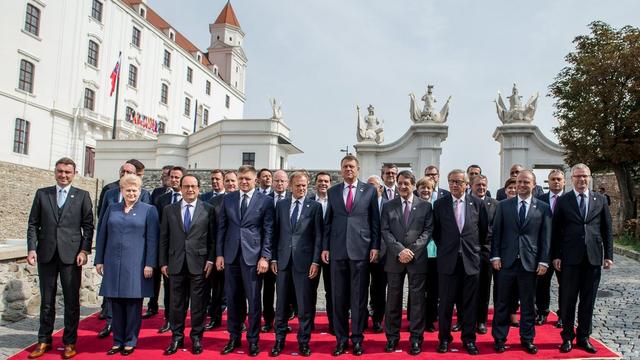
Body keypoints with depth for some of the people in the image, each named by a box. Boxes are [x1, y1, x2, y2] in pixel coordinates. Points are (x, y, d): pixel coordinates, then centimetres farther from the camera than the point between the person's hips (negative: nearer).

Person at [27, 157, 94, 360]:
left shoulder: (82, 196, 3)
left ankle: (69, 342, 14)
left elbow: (88, 226, 1)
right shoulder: (42, 194, 9)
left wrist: (84, 250, -8)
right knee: (46, 300, 11)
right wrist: (31, 248, -3)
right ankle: (44, 341, 24)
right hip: (46, 254, 2)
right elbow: (33, 224, 8)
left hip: (71, 254, -2)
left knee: (71, 301, 3)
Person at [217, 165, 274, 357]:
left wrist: (265, 257, -9)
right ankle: (234, 338, 25)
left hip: (253, 256, -3)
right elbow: (221, 228, 10)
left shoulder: (265, 201, -1)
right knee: (232, 299, 10)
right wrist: (219, 254, 5)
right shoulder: (228, 199, 8)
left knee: (253, 300, 2)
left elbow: (268, 231, -3)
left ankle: (253, 340, 17)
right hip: (231, 255, 3)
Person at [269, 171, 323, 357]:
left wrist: (316, 261, -8)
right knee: (282, 302, 10)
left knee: (305, 304, 4)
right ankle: (279, 339, 23)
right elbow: (276, 232, 9)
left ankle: (303, 341, 18)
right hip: (283, 259, 2)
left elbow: (318, 235, -2)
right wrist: (273, 258, 5)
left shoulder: (315, 206, 2)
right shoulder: (281, 204, 9)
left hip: (304, 260, -2)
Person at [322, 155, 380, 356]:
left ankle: (357, 338, 17)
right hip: (337, 250, 2)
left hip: (361, 249, -2)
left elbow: (375, 221, 3)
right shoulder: (333, 191, 10)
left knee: (359, 296, 5)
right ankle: (341, 338, 19)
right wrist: (325, 247, 5)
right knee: (338, 296, 7)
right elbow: (328, 221, 10)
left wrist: (375, 246, -3)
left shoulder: (369, 190, 4)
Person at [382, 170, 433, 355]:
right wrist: (400, 250, -12)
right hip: (394, 258, 1)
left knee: (417, 299, 4)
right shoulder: (388, 206, 7)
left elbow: (428, 231, 0)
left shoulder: (425, 205, 5)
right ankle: (392, 336, 17)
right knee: (393, 298, 7)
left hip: (417, 258, -1)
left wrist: (412, 250, -11)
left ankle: (416, 338, 14)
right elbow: (385, 231, 1)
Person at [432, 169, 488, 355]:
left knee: (470, 302, 8)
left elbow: (484, 229, 12)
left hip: (471, 258, 1)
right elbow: (435, 230, 10)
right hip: (448, 259, 0)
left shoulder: (477, 203, 2)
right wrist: (442, 247, 8)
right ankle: (444, 338, 20)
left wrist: (476, 247, 12)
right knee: (445, 302, 6)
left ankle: (469, 339, 23)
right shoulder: (439, 204, 1)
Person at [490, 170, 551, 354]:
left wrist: (544, 261, -4)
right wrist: (495, 256, -3)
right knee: (502, 302, 8)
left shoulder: (543, 208, 4)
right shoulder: (503, 205, 5)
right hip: (506, 261, 0)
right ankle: (499, 338, 20)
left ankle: (527, 339, 25)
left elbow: (546, 237, 2)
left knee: (528, 304, 10)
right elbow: (496, 232, 4)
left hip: (530, 262, 0)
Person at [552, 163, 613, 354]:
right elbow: (556, 231, 1)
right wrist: (555, 256, -3)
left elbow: (607, 229, 9)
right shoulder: (563, 201, 1)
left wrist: (608, 255, 4)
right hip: (570, 258, -2)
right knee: (568, 300, 4)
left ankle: (583, 337, 22)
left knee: (588, 300, 9)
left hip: (593, 258, 2)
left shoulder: (600, 199, 8)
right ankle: (568, 337, 17)